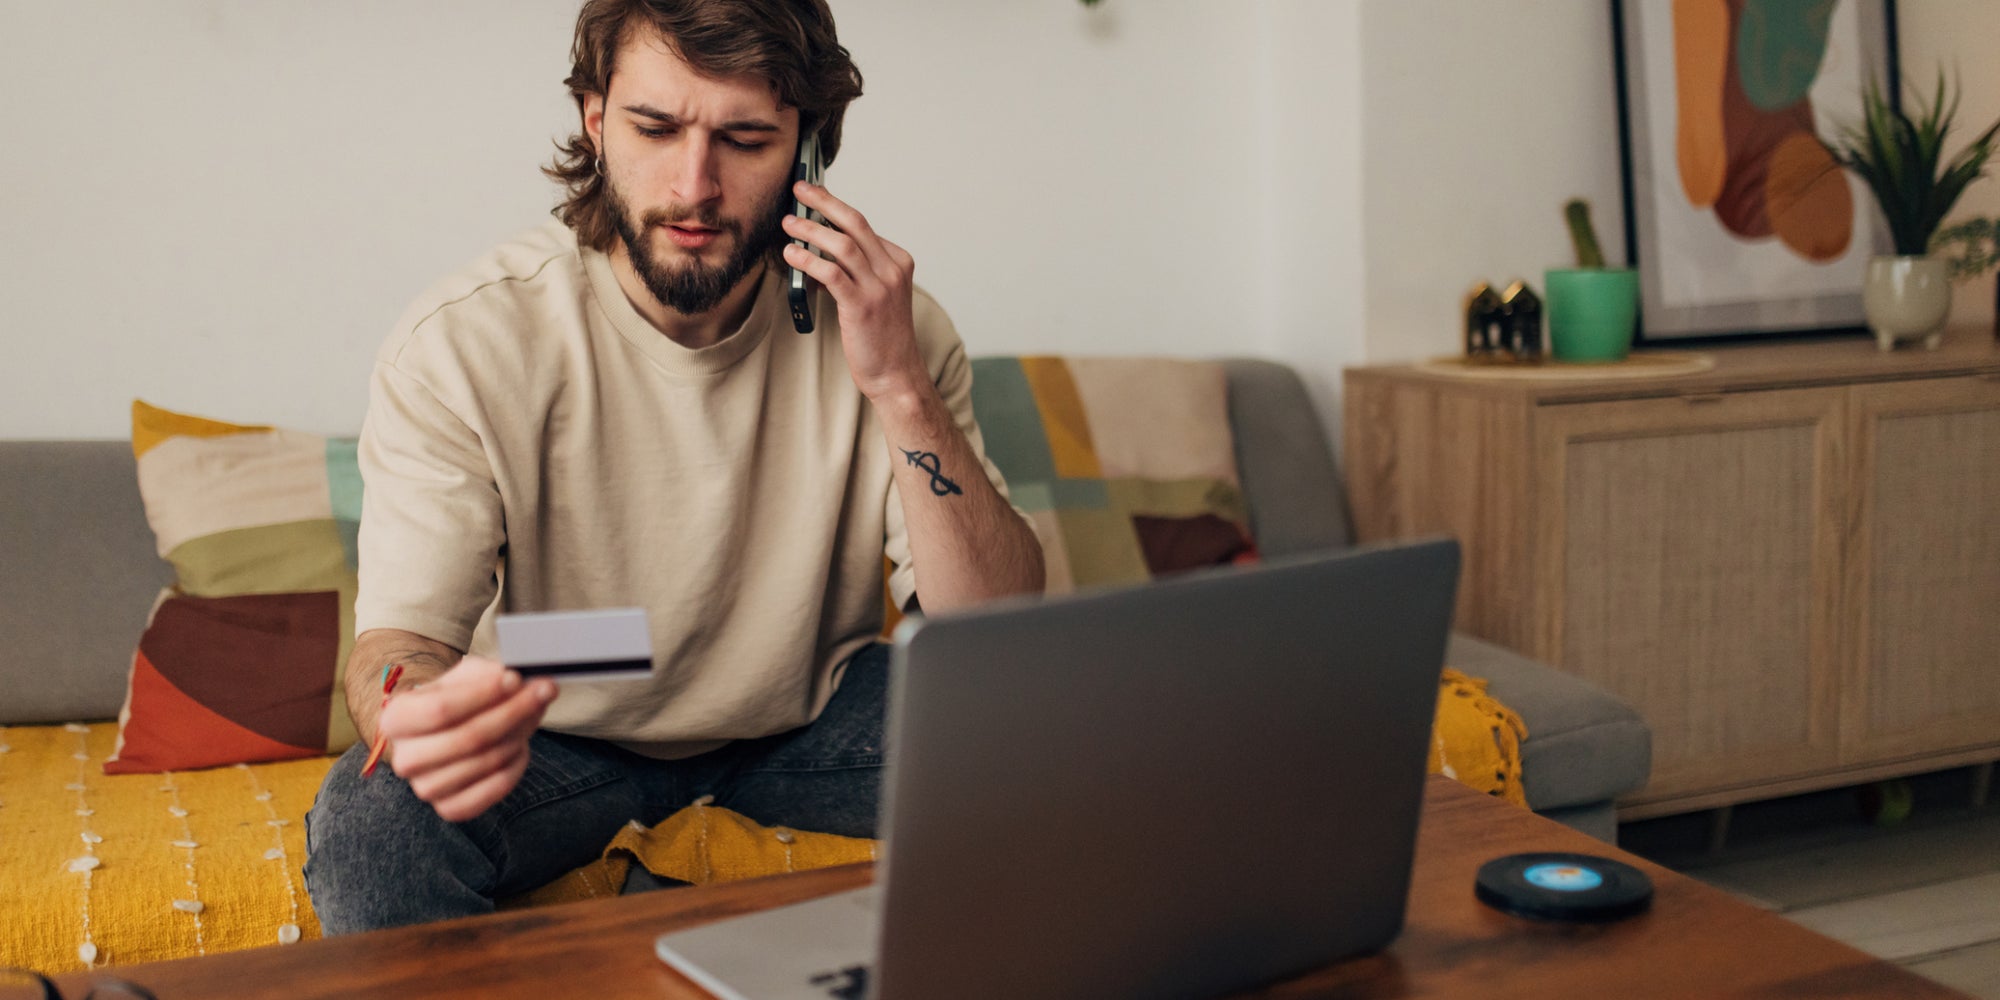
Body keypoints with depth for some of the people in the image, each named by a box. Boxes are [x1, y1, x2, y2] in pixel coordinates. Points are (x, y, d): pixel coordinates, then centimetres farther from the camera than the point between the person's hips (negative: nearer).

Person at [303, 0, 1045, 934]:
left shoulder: (876, 322, -15)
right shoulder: (461, 344, -21)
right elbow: (397, 638, -25)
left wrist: (900, 387, -33)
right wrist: (423, 711, -52)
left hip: (809, 712, 2)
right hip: (559, 731, -1)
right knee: (370, 819, -32)